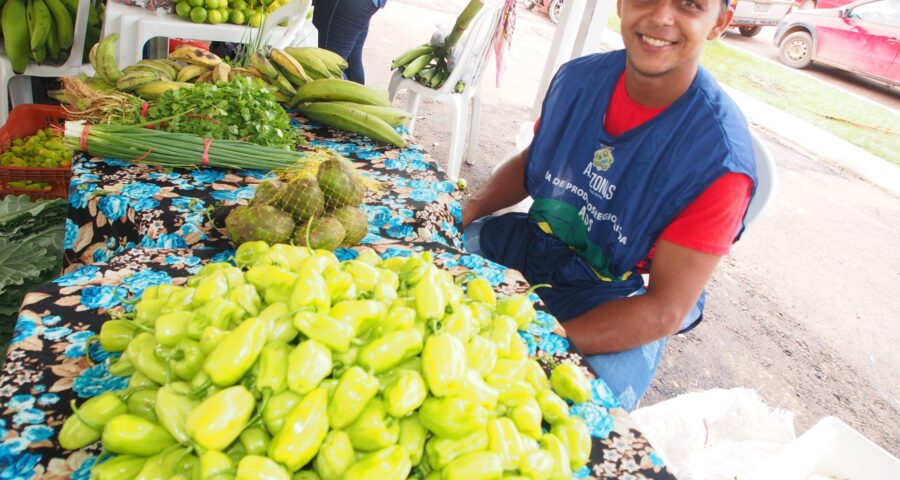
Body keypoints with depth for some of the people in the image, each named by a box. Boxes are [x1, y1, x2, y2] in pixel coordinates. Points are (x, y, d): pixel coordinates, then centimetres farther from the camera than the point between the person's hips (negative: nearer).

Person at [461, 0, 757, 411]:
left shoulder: (721, 156, -23)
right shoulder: (578, 77, -6)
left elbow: (667, 309, -23)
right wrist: (465, 211, -9)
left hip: (617, 299, -5)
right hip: (533, 243, 6)